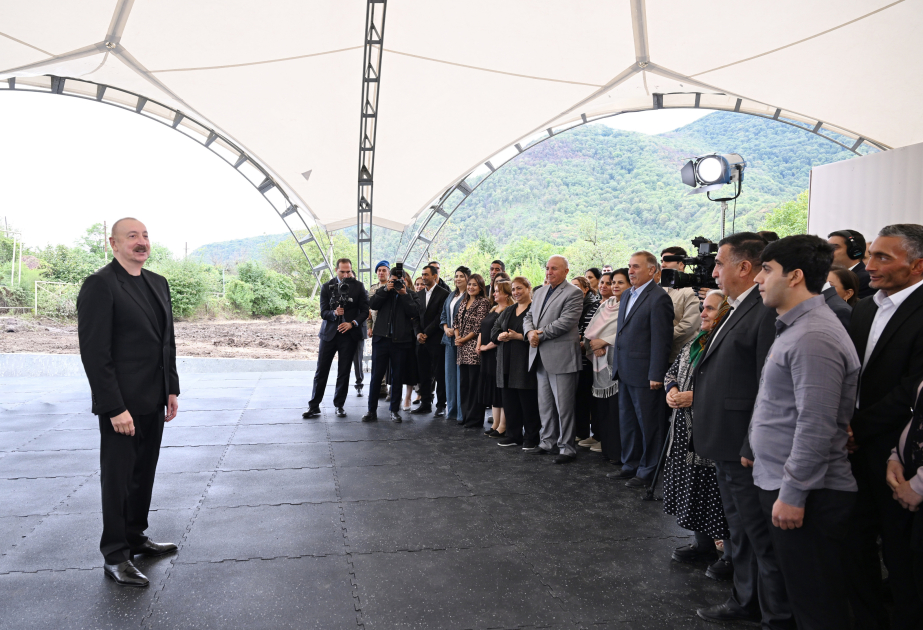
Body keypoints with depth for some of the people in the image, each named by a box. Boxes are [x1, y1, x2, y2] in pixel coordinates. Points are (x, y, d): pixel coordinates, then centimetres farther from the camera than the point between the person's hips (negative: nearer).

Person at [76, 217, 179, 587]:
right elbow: (94, 351, -16)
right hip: (122, 405, -7)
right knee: (118, 479, 6)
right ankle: (114, 557, 20)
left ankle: (136, 539, 33)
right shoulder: (100, 285, -12)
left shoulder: (158, 284, 11)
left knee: (143, 475, 17)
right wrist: (114, 407, -19)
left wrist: (171, 390, 10)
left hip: (153, 401, 7)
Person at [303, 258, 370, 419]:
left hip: (348, 334, 0)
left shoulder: (358, 286, 2)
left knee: (344, 373, 6)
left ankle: (339, 405, 19)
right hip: (329, 333, 0)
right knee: (321, 371, 1)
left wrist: (352, 323, -13)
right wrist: (334, 313, -22)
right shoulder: (327, 287, 2)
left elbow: (365, 310, 2)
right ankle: (314, 407, 9)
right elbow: (323, 312, -1)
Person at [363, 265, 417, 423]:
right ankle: (372, 410, 11)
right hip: (381, 339, 1)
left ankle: (395, 410, 16)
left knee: (397, 377, 6)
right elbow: (372, 305, -4)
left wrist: (404, 294, -11)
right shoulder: (383, 291, 12)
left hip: (400, 340, -1)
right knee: (376, 375, 2)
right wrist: (386, 290, -10)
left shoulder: (409, 294, 6)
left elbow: (413, 312, -9)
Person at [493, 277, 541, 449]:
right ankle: (513, 435, 22)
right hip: (507, 364, 7)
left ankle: (531, 438, 10)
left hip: (525, 363, -7)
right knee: (509, 401, 10)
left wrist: (519, 336, -19)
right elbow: (494, 329, 16)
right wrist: (500, 335, -5)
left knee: (528, 403, -1)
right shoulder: (508, 311, 19)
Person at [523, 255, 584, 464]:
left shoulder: (573, 293, -8)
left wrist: (540, 335, -14)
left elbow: (566, 322, -18)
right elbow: (529, 316, 16)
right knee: (545, 404, 16)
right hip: (541, 357, 8)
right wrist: (530, 332, -6)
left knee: (564, 406, -1)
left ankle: (567, 447, 9)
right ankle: (548, 441, 28)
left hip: (561, 357, -8)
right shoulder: (540, 291, 17)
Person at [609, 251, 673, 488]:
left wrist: (656, 375, -18)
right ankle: (630, 465, 31)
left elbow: (661, 340, -16)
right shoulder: (628, 296, 14)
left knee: (648, 424, 4)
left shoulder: (658, 298, -13)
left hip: (644, 374, -9)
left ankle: (648, 472, 17)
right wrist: (617, 365, 16)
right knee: (627, 422, 17)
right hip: (626, 371, 9)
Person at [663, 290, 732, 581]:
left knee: (720, 494, 2)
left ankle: (732, 555, 20)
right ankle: (702, 543, 34)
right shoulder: (696, 341, 11)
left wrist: (696, 396, -21)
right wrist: (672, 389, -1)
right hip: (687, 431, 9)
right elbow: (672, 371, 20)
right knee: (694, 488, 17)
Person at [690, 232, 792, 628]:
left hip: (746, 447, -10)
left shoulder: (767, 311, -19)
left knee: (763, 539, 4)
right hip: (728, 446, 10)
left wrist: (755, 448, -21)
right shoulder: (738, 311, 13)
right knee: (740, 531, 23)